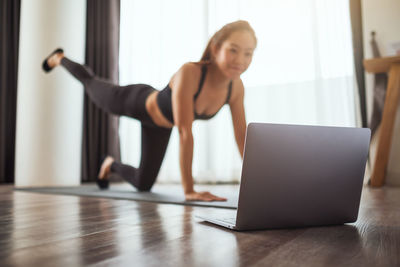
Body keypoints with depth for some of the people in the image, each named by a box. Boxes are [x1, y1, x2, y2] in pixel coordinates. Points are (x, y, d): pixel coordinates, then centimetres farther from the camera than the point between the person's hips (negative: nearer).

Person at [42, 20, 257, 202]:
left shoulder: (236, 87, -27)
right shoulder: (189, 73, -45)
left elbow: (241, 135, -20)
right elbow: (185, 133, -47)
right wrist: (189, 190, -47)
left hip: (160, 124, 5)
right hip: (137, 102, -5)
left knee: (143, 184, 13)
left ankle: (111, 165, 46)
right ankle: (59, 59, 60)